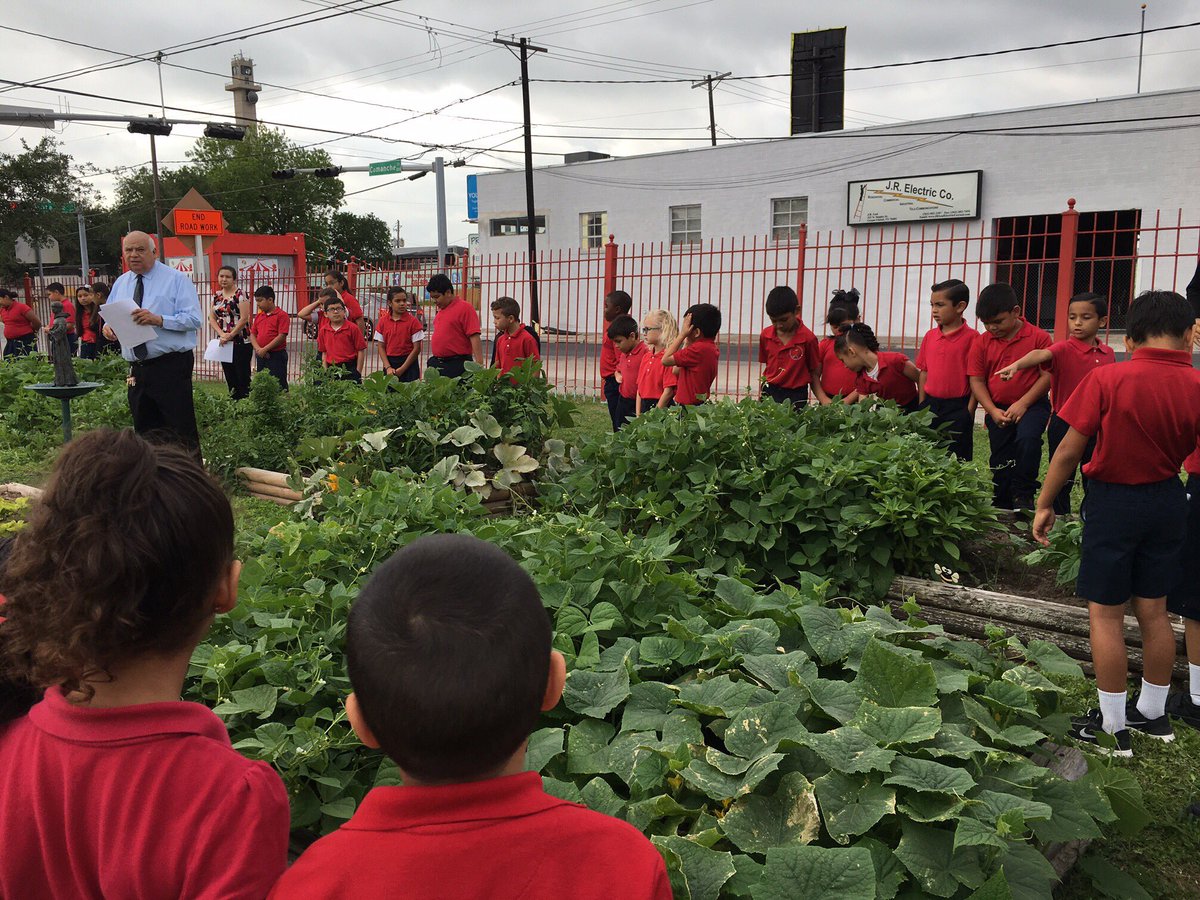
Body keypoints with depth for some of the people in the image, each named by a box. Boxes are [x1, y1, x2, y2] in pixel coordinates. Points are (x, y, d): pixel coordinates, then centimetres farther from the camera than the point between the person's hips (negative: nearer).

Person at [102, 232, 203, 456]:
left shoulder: (176, 279, -2)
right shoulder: (120, 284, 16)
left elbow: (194, 319, -12)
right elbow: (111, 317, 21)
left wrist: (159, 319, -25)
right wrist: (108, 327, -3)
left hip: (171, 367, -6)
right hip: (138, 370, 7)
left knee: (182, 433, -7)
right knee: (144, 433, 14)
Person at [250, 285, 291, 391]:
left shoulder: (282, 315, -9)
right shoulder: (258, 316, 14)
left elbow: (282, 336, -16)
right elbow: (252, 334, 12)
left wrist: (265, 349, -17)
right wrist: (257, 348, -8)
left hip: (277, 355, -7)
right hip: (261, 356, 7)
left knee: (279, 385, -6)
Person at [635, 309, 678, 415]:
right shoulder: (646, 356, 13)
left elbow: (668, 391, -16)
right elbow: (640, 388, 13)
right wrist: (638, 415, 6)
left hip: (661, 408, -7)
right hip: (644, 407, 7)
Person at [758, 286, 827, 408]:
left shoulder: (808, 338, -8)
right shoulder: (765, 335, 2)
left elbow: (814, 373, -2)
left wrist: (823, 398, -14)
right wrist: (763, 394, 3)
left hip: (796, 396, -3)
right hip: (770, 393, 3)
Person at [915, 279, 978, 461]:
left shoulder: (971, 338, -10)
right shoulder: (930, 336, 7)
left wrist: (969, 412, -11)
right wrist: (922, 405, 9)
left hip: (957, 408, -5)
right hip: (931, 405, 5)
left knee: (956, 457, 4)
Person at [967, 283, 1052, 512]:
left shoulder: (1038, 337, -10)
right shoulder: (982, 343, -2)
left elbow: (1047, 375, -11)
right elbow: (977, 381, -1)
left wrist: (1023, 403, -18)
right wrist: (993, 411, -11)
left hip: (1032, 405, -3)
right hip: (998, 410, 4)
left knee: (1028, 439, -31)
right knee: (1000, 461, 10)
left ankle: (1023, 494, -12)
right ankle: (1002, 507, 27)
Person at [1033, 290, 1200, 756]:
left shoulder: (1108, 379, -18)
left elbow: (1069, 450, -15)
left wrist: (1044, 504, -5)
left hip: (1114, 500, -4)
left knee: (1105, 613, 6)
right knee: (1153, 610, 18)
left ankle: (1112, 727, 15)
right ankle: (1153, 713, 33)